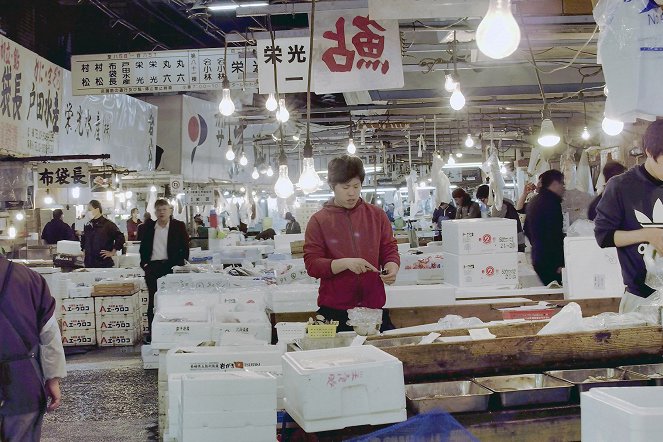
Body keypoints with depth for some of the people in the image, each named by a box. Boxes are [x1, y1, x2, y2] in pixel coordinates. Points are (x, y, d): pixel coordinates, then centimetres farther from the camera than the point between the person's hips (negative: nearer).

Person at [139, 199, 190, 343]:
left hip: (171, 266, -2)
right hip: (152, 267, 2)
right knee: (152, 301, 4)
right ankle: (152, 332, 10)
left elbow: (185, 247, 1)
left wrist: (181, 265, -6)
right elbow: (143, 246, 16)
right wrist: (144, 263, 5)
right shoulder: (149, 226, 10)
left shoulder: (179, 226, 2)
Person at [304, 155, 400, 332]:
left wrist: (392, 267, -10)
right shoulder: (318, 221, 0)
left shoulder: (377, 215, 8)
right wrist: (345, 263, -20)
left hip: (374, 306, 2)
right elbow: (311, 264, -5)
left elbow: (389, 249, 12)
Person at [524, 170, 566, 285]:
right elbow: (555, 234, -19)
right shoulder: (552, 202, -12)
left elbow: (527, 230, 25)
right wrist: (560, 263, -18)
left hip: (537, 258, 9)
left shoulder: (534, 202, 16)